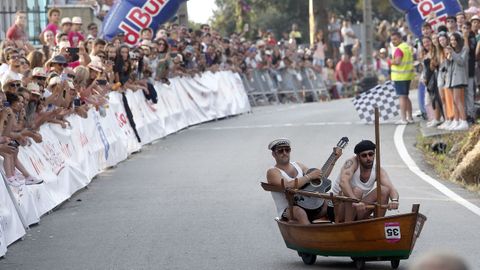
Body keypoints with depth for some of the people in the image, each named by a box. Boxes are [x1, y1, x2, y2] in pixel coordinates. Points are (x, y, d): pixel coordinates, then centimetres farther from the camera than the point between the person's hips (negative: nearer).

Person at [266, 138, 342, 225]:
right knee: (300, 212, -41)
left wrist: (334, 159, 17)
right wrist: (309, 176, -17)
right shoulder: (273, 172, -3)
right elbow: (288, 186, -23)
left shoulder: (297, 166, 19)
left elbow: (321, 177, 23)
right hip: (288, 211, -6)